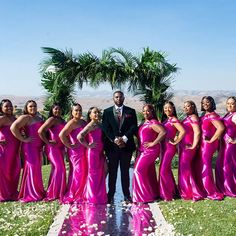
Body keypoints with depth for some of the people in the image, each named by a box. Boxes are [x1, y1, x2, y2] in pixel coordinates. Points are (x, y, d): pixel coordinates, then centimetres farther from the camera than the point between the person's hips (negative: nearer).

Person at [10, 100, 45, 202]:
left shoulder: (39, 118, 17)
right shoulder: (25, 117, -8)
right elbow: (13, 127, -21)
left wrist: (42, 144, 13)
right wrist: (24, 139, -18)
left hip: (38, 147, 8)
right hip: (29, 147, -8)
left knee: (37, 168, 13)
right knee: (31, 168, -6)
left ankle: (38, 191, 24)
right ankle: (31, 194, 2)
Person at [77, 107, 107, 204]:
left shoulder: (99, 125, 12)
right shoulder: (91, 125, -12)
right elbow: (79, 136, -23)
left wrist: (103, 153, 9)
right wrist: (88, 145, -14)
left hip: (100, 153, 8)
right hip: (92, 152, -8)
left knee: (101, 174, 12)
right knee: (93, 174, 1)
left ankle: (100, 197, 24)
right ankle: (93, 198, 12)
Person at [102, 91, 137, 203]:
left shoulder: (131, 111, 8)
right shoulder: (107, 112, 8)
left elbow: (134, 127, -1)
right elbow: (106, 128, -1)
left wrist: (124, 138, -13)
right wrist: (115, 139, -13)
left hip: (126, 145, 0)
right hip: (112, 146, 0)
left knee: (125, 171, 6)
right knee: (112, 171, 4)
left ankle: (126, 195, 12)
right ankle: (111, 195, 12)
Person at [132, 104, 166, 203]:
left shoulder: (153, 123, -12)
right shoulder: (144, 124, 15)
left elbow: (163, 132, -26)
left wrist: (153, 143, -21)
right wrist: (138, 148, 4)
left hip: (150, 150, -9)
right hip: (143, 150, 9)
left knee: (139, 170, -10)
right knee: (149, 172, 14)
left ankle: (145, 196, -1)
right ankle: (154, 194, 25)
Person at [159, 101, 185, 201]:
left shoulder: (174, 120, -10)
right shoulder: (165, 120, 14)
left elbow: (182, 131, -22)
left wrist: (175, 142, -14)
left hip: (169, 147, -9)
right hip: (164, 147, 9)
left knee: (163, 170, -8)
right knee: (167, 170, 14)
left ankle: (168, 194, 3)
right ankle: (172, 191, 26)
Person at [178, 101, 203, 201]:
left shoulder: (193, 117, -12)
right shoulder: (187, 118, 15)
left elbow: (197, 132, -21)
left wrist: (193, 146, -18)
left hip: (188, 147, -9)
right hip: (183, 146, 9)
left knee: (185, 169, -6)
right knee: (183, 169, 13)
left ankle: (194, 193, 2)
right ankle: (187, 191, 24)